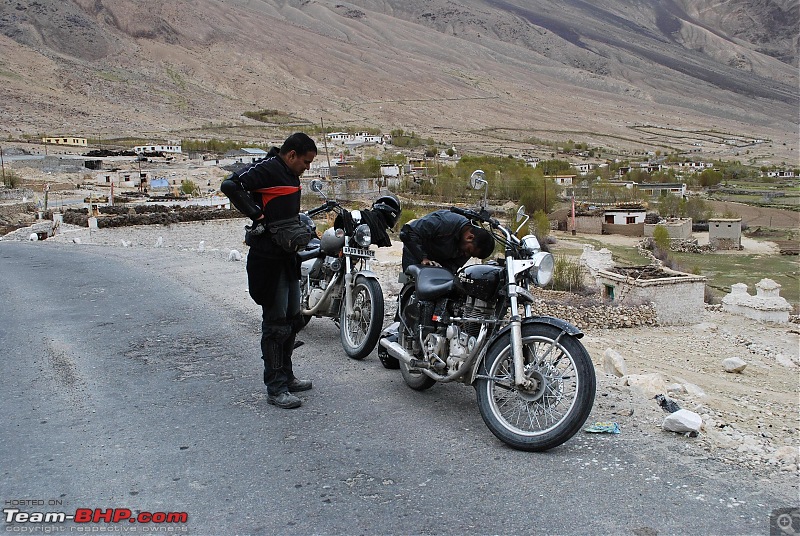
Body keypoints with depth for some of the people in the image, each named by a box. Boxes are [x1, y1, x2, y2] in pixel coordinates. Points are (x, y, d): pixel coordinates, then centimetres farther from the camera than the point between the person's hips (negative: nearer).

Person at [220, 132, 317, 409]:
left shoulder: (290, 175, 16)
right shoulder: (268, 168, -14)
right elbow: (230, 185, -26)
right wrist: (257, 215, -24)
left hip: (288, 258, 10)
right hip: (268, 259, -10)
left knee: (292, 319, 17)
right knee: (275, 323, -5)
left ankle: (286, 376, 31)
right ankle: (275, 388, 4)